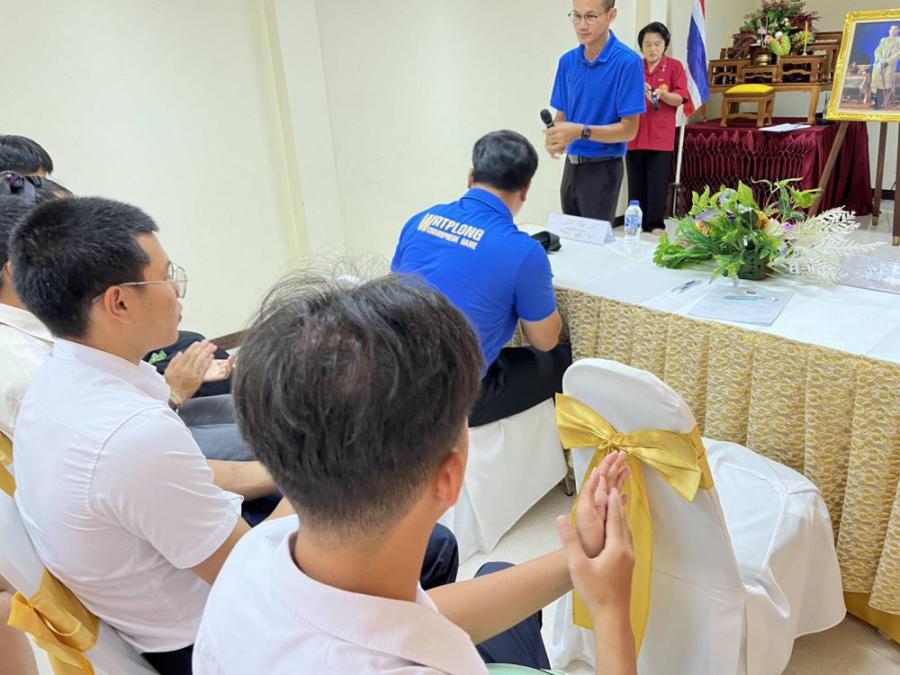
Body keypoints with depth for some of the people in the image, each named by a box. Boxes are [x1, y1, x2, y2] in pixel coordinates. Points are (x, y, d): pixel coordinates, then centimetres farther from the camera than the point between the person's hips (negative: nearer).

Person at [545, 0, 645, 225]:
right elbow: (562, 116, 10)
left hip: (602, 169, -6)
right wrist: (554, 135, -13)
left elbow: (629, 129, -16)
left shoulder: (627, 62, -14)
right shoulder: (567, 61, 4)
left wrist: (581, 131, -28)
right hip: (571, 165, 6)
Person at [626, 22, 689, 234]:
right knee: (636, 183, 4)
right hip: (635, 134, 2)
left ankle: (656, 224, 5)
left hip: (661, 135, -2)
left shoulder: (674, 67, 4)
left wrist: (661, 94, -22)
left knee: (658, 183, -3)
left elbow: (679, 99, -3)